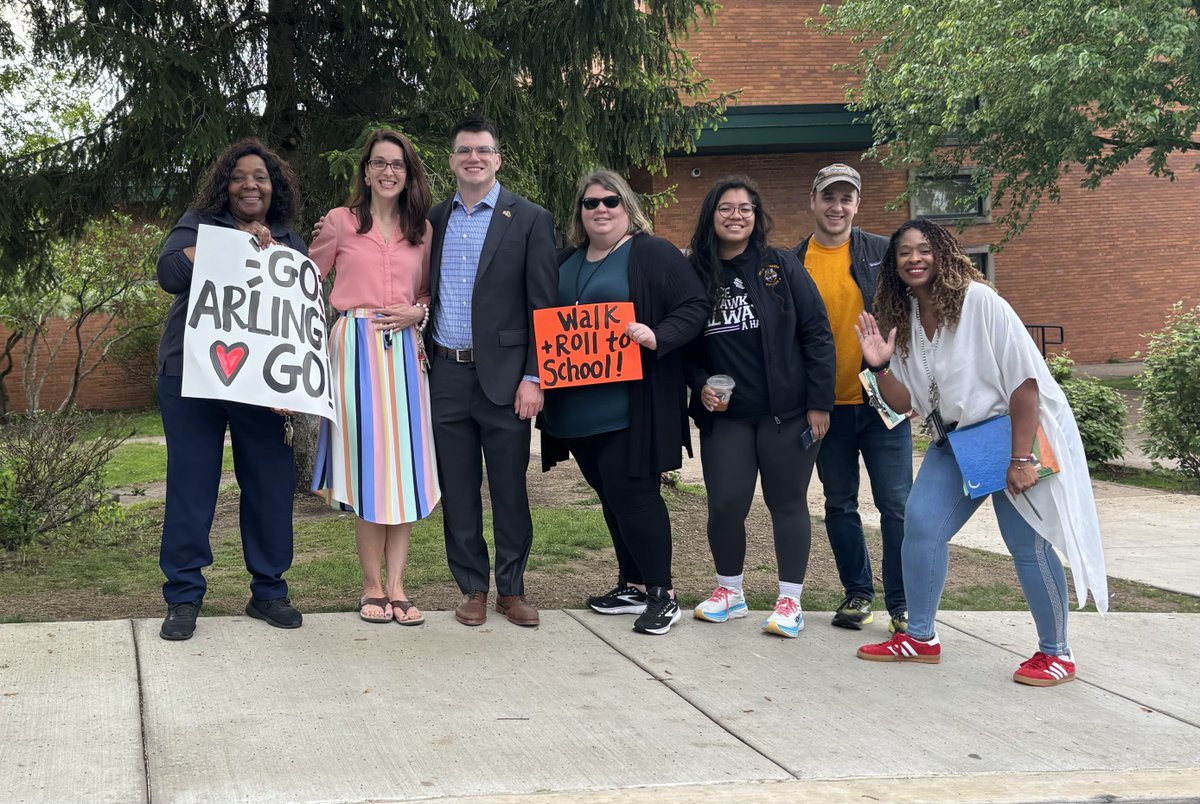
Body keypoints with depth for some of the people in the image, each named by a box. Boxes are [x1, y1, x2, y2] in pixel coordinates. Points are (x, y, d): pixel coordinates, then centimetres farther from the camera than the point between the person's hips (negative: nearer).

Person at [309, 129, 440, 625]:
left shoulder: (422, 230, 12)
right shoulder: (340, 222, 4)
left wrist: (417, 312, -2)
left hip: (404, 349, 3)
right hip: (356, 346, -3)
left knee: (405, 463, 0)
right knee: (365, 460, -2)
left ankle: (396, 585, 5)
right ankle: (372, 585, 7)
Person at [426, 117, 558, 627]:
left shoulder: (529, 219, -1)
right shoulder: (434, 220, 11)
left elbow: (543, 307, -4)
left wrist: (534, 377, -10)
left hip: (503, 375, -3)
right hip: (446, 375, 3)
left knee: (510, 488, 4)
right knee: (457, 490, 7)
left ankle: (512, 589, 15)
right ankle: (472, 587, 18)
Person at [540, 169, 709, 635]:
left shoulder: (654, 255, -3)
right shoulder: (567, 262, 17)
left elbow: (694, 308, -8)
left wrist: (656, 336, -24)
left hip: (630, 408, -7)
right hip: (577, 406, 7)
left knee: (631, 492, -9)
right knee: (611, 494, 12)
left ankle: (662, 593, 2)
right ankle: (633, 585, 24)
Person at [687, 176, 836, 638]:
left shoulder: (781, 267, -3)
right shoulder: (696, 275, 3)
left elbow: (816, 335, -4)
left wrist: (819, 403, -8)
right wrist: (700, 385, -6)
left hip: (786, 412, -2)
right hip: (725, 414, 2)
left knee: (787, 503, 5)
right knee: (725, 504, -1)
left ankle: (790, 601, 14)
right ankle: (729, 591, 21)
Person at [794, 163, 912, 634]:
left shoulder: (884, 254, 1)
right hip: (827, 405, 2)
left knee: (897, 504, -3)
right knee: (839, 505, 11)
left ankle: (903, 604, 6)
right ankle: (858, 593, 25)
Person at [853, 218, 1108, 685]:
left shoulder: (979, 303, -18)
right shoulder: (904, 321, 2)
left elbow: (1024, 380, -20)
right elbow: (905, 402, 6)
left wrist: (1021, 458, -23)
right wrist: (880, 367, -14)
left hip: (1016, 431, -7)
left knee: (1027, 542, -7)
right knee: (921, 523, -2)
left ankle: (1056, 654, 9)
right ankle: (920, 639, 11)